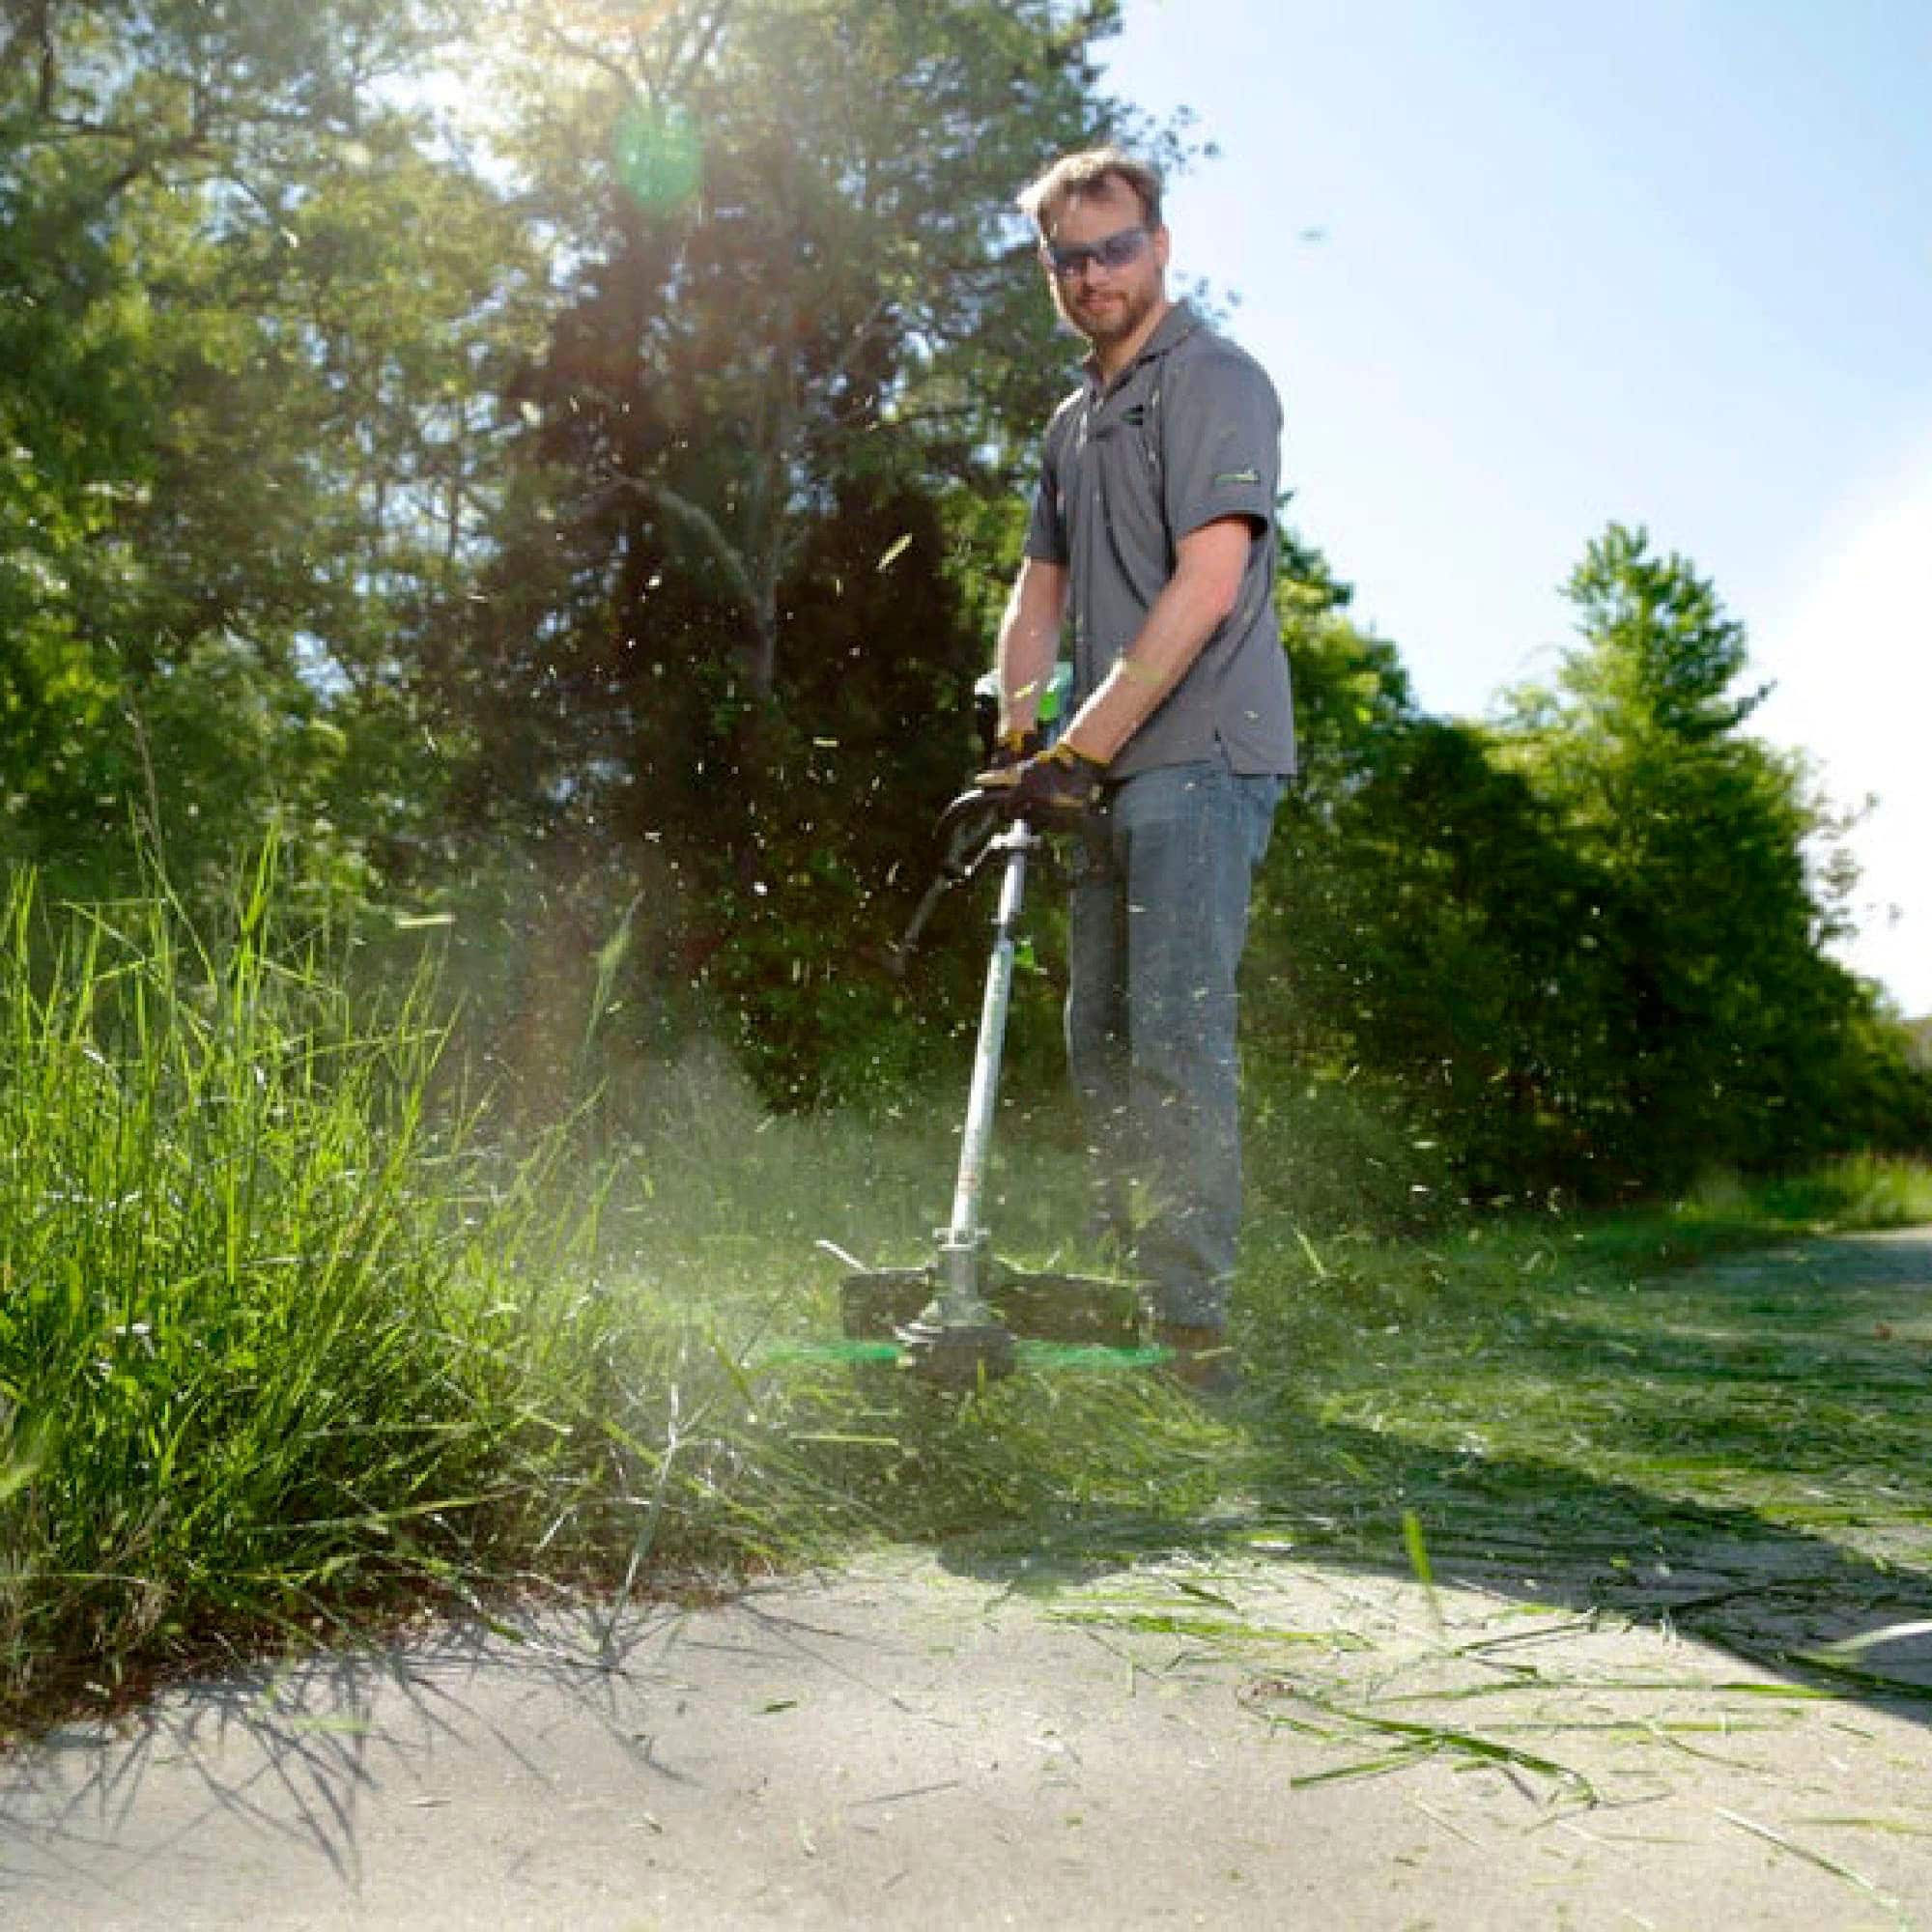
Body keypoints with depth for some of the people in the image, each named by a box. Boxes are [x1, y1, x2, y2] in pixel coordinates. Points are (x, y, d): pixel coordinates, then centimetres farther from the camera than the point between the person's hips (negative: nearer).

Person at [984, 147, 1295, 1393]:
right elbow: (1041, 590, 20)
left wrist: (1081, 750, -19)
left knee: (1175, 1035, -14)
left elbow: (1206, 588, -17)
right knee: (1101, 1037, 10)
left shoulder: (1215, 382, -5)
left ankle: (1196, 1325, -9)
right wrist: (1018, 739, 3)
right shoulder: (1075, 422, 22)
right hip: (1117, 775, 9)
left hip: (1201, 757, -9)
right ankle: (1126, 1294, 21)